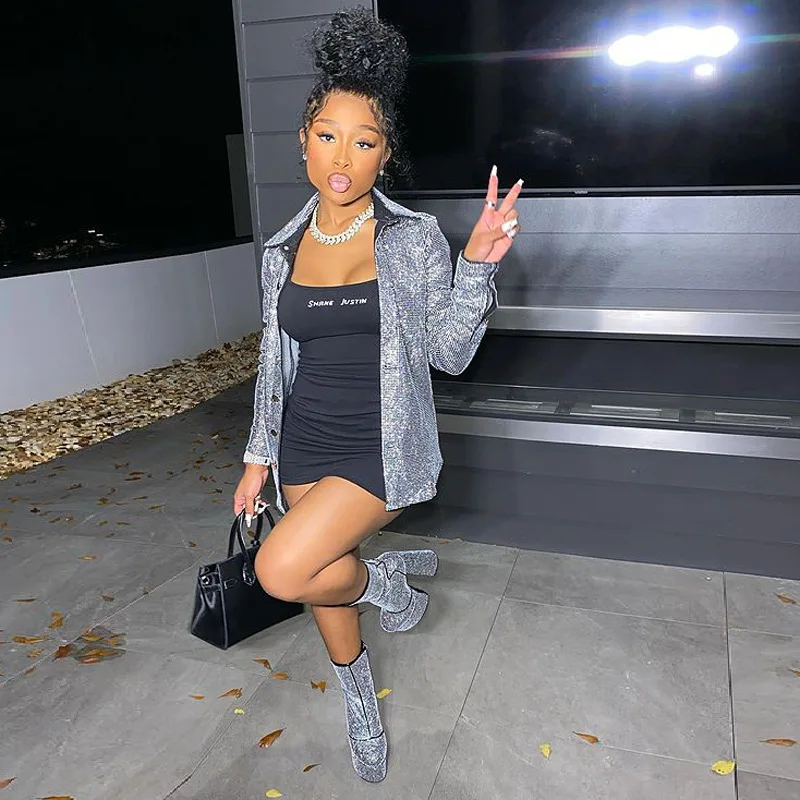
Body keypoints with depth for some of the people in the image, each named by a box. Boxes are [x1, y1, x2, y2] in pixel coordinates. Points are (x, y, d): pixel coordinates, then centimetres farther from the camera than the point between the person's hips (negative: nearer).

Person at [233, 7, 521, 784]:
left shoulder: (415, 239, -8)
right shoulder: (283, 250, 3)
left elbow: (448, 353, -9)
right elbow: (274, 361, 9)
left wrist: (477, 264, -23)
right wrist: (259, 458, 11)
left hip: (381, 448, -4)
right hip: (306, 448, 5)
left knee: (282, 570, -22)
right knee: (325, 595, 16)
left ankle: (386, 578, 11)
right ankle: (361, 713, 46)